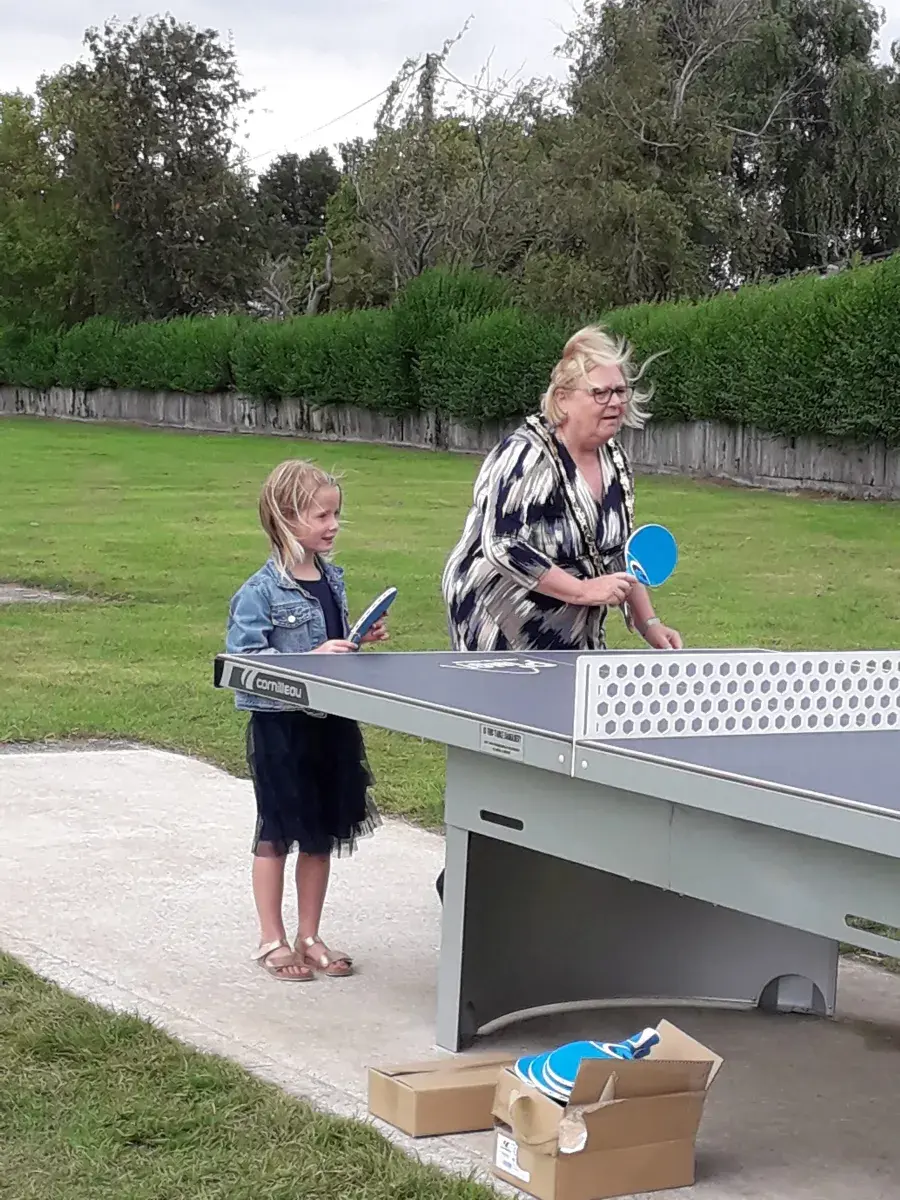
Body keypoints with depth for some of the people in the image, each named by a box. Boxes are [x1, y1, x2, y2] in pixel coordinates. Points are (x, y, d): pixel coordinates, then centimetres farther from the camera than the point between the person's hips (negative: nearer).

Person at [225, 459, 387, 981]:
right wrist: (310, 660, -24)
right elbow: (241, 659, -20)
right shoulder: (261, 593, -16)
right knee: (277, 834, 6)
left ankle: (310, 938, 26)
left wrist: (360, 641, 0)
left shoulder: (332, 579, 6)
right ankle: (273, 941, 18)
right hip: (280, 724, -7)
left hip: (331, 720, 7)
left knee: (323, 835, 13)